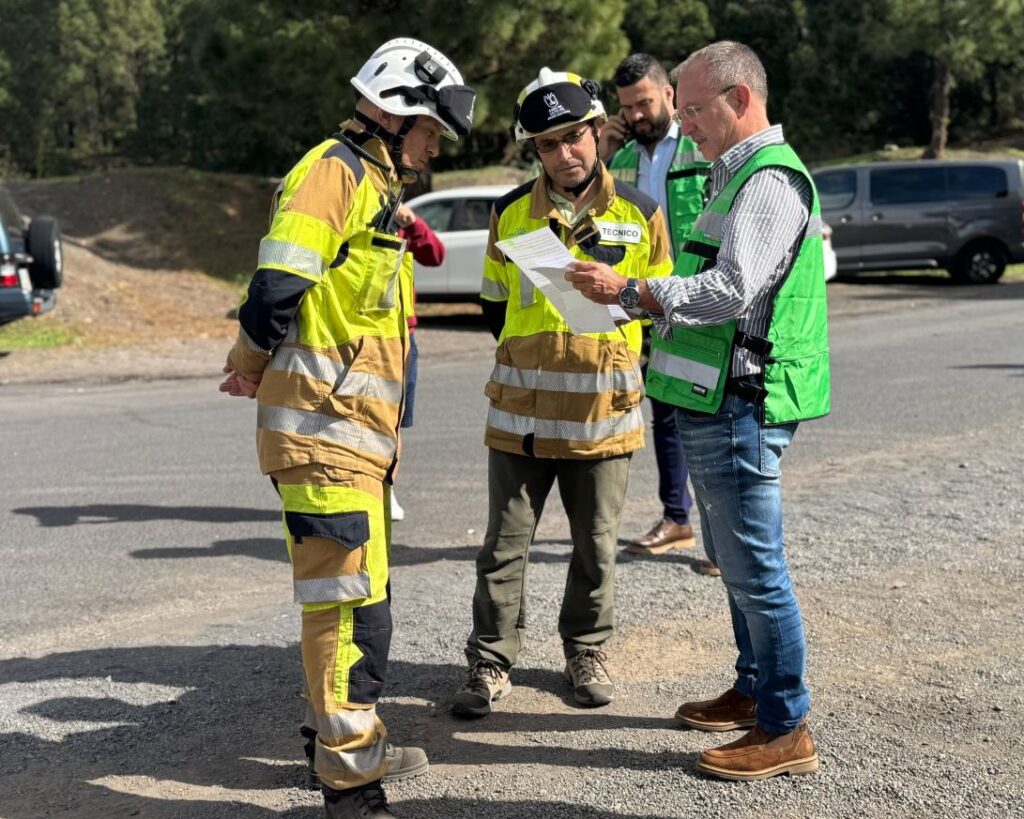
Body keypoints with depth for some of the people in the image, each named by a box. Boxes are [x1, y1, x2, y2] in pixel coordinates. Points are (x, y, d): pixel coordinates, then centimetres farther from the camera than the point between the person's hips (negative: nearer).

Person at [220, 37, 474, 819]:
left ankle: (352, 738, 31)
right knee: (349, 596, -7)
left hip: (359, 431, 10)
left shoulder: (376, 187, 22)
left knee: (362, 591, 18)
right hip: (323, 428, -10)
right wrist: (253, 367, -5)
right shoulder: (334, 171, -11)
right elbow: (276, 286, -19)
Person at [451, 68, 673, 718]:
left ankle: (587, 652, 29)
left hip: (605, 409, 0)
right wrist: (531, 353, 7)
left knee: (596, 547, 11)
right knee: (505, 545, 5)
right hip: (521, 409, 1)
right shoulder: (511, 214, 4)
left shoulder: (638, 212, 1)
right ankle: (491, 663, 16)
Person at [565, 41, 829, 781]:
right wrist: (645, 299, 5)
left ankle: (786, 731, 7)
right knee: (734, 561, 19)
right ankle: (754, 691, 34)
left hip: (741, 406, -11)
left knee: (755, 568, -4)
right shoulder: (736, 175, 19)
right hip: (716, 402, 11)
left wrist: (630, 290, -19)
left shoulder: (769, 180, -14)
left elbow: (733, 291, -24)